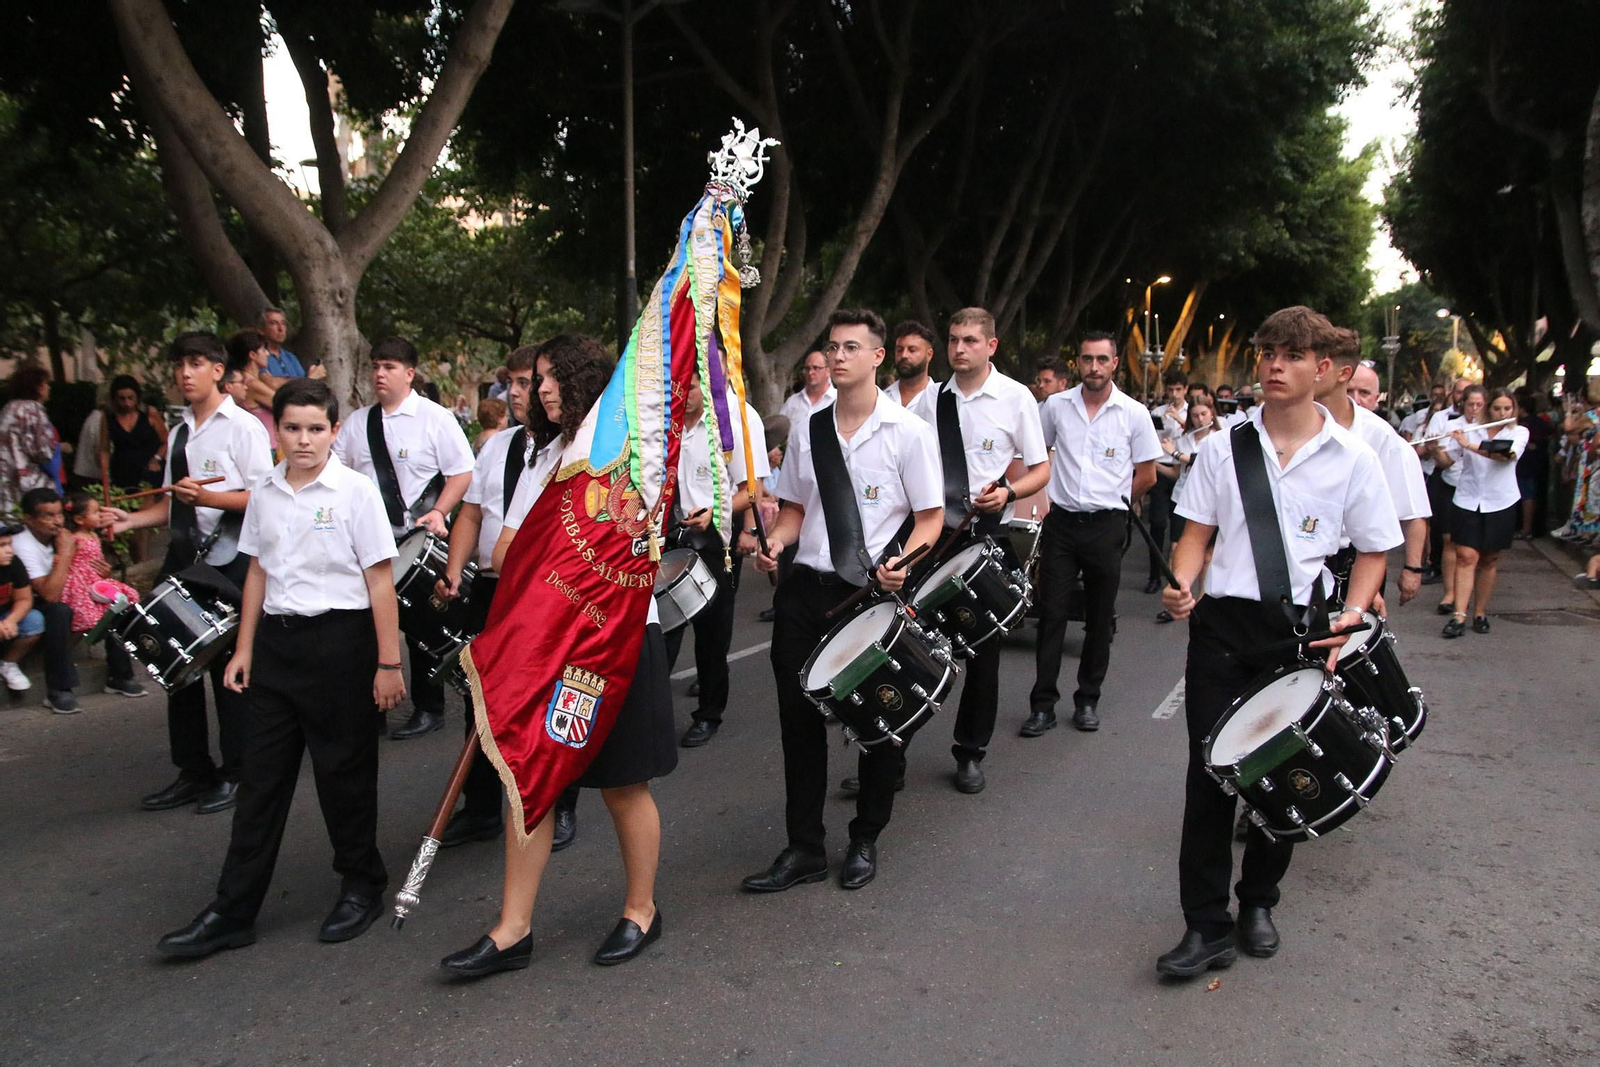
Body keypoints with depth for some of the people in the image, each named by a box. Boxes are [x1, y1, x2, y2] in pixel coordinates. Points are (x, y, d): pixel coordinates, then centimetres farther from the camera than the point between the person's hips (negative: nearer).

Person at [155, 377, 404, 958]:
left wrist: (388, 662, -9)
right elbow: (258, 571, 15)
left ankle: (362, 887, 26)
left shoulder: (355, 491, -8)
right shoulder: (264, 492, 7)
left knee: (342, 771, 6)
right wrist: (244, 648, 13)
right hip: (277, 637, 5)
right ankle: (232, 911, 18)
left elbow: (380, 581, -8)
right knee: (262, 774, 9)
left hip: (338, 637, -5)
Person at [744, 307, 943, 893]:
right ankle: (804, 848, 22)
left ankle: (865, 841, 32)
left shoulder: (908, 432, -5)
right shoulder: (805, 430, 8)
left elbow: (930, 518, -4)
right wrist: (776, 540, -6)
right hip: (807, 586, 4)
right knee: (799, 716, 7)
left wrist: (902, 561, -23)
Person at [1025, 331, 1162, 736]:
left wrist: (1111, 501, 5)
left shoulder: (1134, 413, -2)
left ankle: (1088, 700, 22)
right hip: (1061, 521, 1)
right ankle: (1043, 705, 5)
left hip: (1107, 526, -1)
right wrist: (1046, 497, 6)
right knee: (1051, 613, -1)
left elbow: (1147, 475, 5)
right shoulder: (1056, 406, 2)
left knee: (1100, 617, 9)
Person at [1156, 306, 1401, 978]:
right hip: (1223, 622, 0)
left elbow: (1372, 551, 6)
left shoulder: (1352, 459, 0)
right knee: (1210, 772, -1)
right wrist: (1182, 585, -14)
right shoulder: (1223, 447, 3)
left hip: (1301, 630, 0)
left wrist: (1352, 616, -9)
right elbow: (1198, 531, 5)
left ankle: (1258, 902, 33)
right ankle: (1207, 926, 8)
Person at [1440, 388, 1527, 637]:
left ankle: (1480, 613, 15)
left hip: (1500, 503, 0)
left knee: (1489, 560, 7)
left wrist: (1469, 445, -29)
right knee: (1466, 556, -8)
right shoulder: (1469, 430, 4)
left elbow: (1508, 454, -19)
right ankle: (1459, 616, -13)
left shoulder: (1519, 432, 2)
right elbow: (1448, 461, 2)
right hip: (1467, 501, 0)